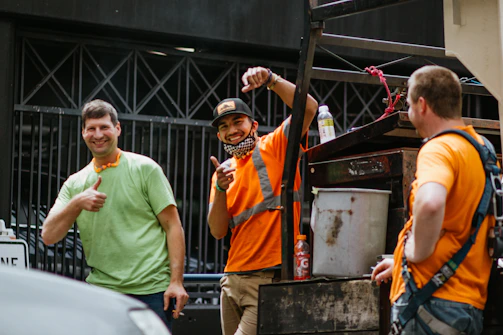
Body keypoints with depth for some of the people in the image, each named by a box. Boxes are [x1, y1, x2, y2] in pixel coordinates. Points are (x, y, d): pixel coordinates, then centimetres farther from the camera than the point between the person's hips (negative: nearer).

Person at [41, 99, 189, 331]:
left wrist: (176, 281, -9)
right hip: (102, 289, 3)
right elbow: (48, 236, 2)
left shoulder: (145, 168, 3)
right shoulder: (74, 184, 12)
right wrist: (77, 203, -15)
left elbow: (173, 226, 0)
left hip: (152, 290, -2)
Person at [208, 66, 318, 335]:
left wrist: (271, 80, -23)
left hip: (271, 277, -6)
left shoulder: (276, 146, 2)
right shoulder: (223, 171, 16)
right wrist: (221, 189, -9)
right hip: (234, 279, 6)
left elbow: (308, 108, -14)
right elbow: (218, 231, 6)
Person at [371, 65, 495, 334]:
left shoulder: (439, 148, -13)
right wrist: (400, 262, 27)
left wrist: (417, 252, -19)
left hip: (432, 301, -9)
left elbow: (430, 201, -37)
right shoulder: (482, 148, 17)